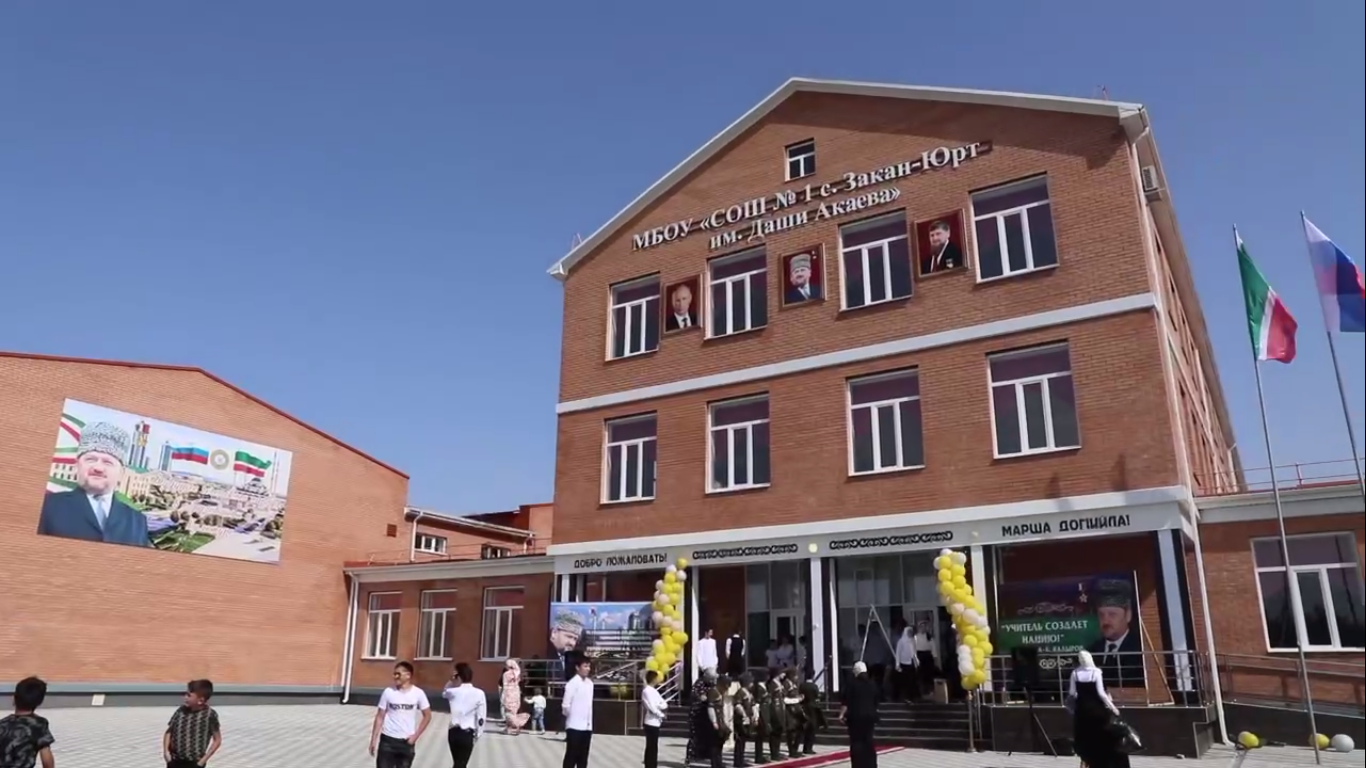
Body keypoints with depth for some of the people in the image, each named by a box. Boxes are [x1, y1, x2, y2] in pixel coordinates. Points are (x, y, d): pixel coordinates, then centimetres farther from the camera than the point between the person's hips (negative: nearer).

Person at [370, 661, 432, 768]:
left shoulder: (418, 693, -7)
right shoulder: (388, 692, -6)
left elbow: (427, 716, 3)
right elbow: (380, 717, 0)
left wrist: (416, 735, -3)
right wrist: (373, 740, -3)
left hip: (407, 741, 0)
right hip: (388, 740, 0)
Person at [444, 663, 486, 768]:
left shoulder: (454, 691, -4)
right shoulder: (479, 693, -11)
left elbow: (444, 694, 22)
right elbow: (481, 717, -10)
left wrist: (450, 681, 10)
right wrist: (478, 734, 3)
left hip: (453, 732, 3)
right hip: (467, 733, -3)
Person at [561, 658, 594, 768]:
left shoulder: (590, 683, 9)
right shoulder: (572, 683, -13)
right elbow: (565, 705, -14)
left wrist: (588, 720, 11)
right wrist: (573, 716, 1)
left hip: (587, 726, 7)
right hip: (575, 726, -7)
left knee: (583, 757, 12)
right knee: (571, 756, 0)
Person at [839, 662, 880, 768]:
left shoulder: (853, 683, -8)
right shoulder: (873, 684, 9)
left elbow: (846, 701, -13)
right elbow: (876, 701, 17)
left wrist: (842, 714, -9)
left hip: (856, 716, -5)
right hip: (870, 715, 5)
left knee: (856, 742, -1)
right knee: (868, 741, 14)